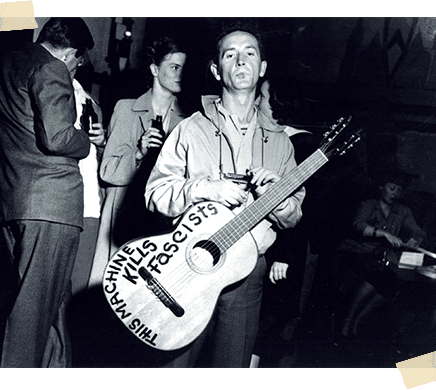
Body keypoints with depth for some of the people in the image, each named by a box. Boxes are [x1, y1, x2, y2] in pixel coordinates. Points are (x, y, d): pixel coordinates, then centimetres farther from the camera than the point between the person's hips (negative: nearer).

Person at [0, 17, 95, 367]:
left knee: (53, 296, 17)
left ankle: (57, 365, 26)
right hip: (50, 201, -9)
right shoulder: (51, 69, -9)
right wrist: (88, 141, 0)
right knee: (37, 302, -3)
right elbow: (56, 138, -20)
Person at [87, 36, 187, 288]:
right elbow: (108, 171, 2)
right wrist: (139, 153, -13)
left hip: (164, 220, 1)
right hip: (124, 218, -1)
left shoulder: (186, 121, 11)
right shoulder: (126, 109, 8)